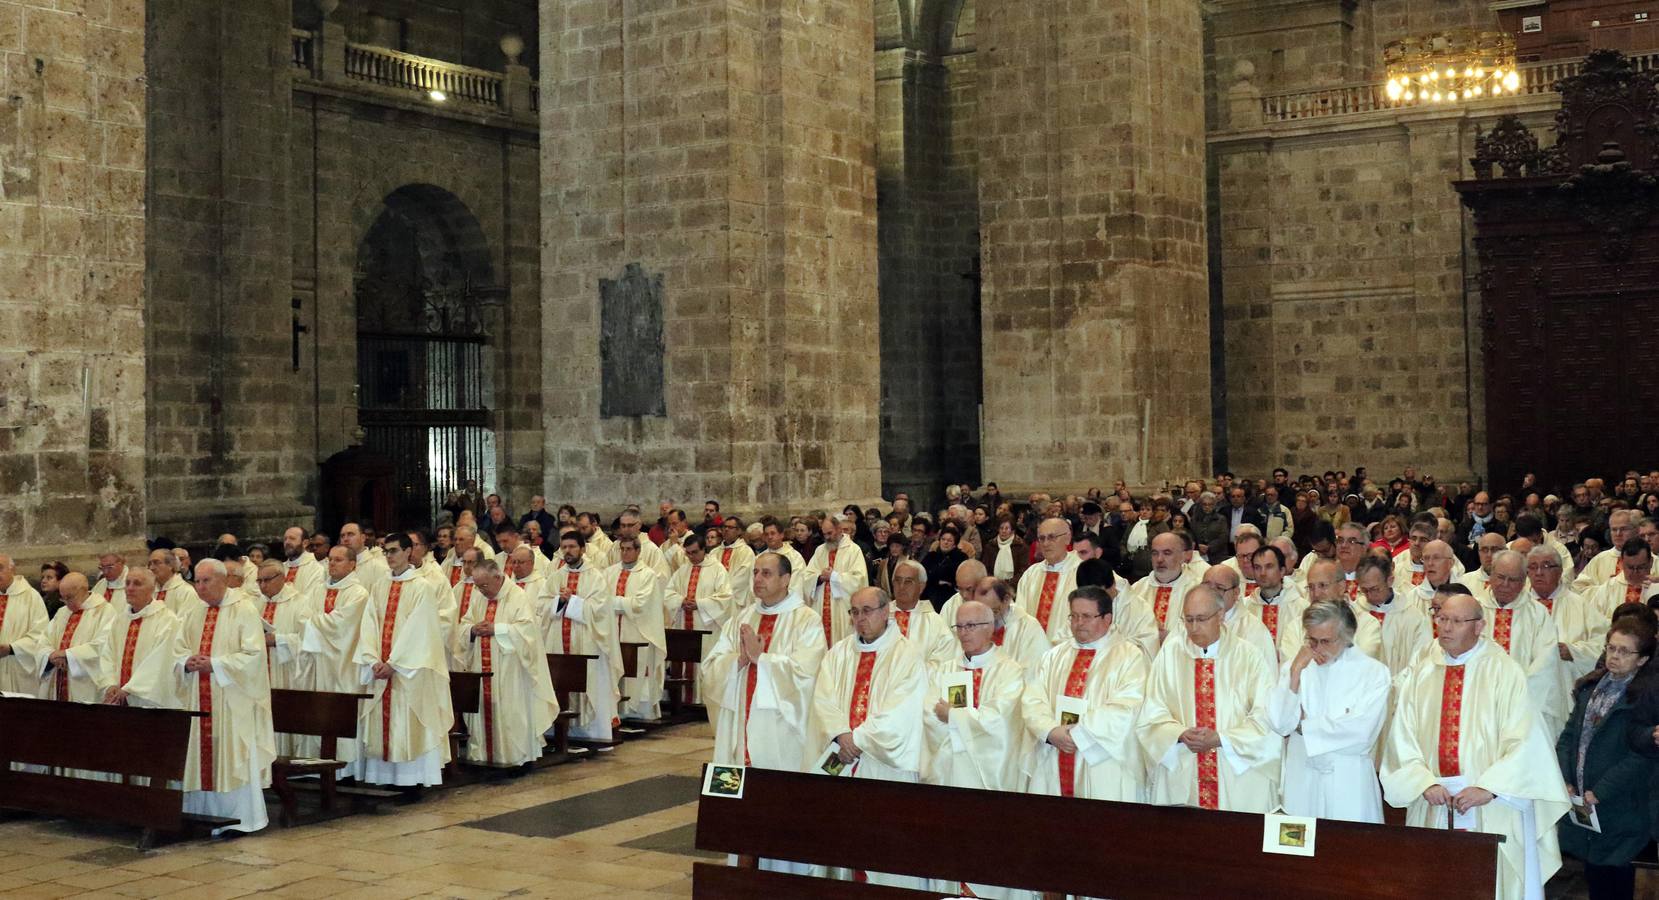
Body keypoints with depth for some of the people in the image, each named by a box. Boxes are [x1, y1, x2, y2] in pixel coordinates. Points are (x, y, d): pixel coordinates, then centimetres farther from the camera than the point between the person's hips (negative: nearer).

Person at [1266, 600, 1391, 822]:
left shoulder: (1374, 672, -5)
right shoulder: (1293, 667, 5)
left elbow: (1361, 732, -15)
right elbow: (1280, 724, -6)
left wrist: (1303, 725, -5)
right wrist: (1296, 671, -12)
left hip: (1350, 788, -2)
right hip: (1301, 782, 2)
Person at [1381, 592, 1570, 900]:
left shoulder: (1504, 672, -3)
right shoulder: (1419, 673, 7)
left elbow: (1523, 741, -9)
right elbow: (1402, 738, 2)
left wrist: (1487, 788, -18)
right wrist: (1426, 783, -12)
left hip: (1492, 810, -3)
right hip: (1432, 807, 3)